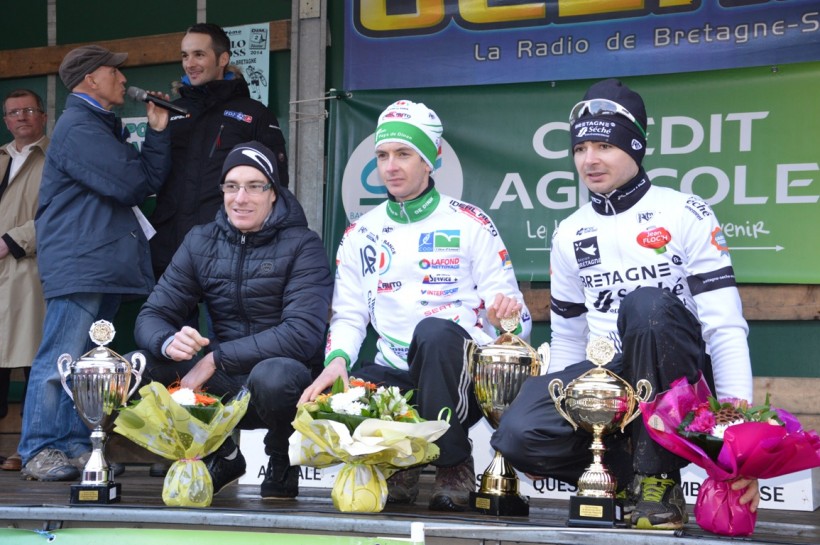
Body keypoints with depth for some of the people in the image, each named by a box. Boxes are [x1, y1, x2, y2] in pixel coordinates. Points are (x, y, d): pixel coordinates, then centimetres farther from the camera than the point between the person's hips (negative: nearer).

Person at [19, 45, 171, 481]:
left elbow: (149, 181, 14)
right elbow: (131, 185, -16)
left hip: (107, 264, 10)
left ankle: (76, 447, 15)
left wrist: (157, 131, 2)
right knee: (60, 360, -9)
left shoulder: (104, 127, 23)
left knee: (87, 362, 11)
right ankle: (38, 453, -5)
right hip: (78, 263, -10)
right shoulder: (77, 127, -10)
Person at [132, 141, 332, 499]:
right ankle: (219, 456, 4)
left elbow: (302, 334, -19)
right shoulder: (201, 243, 7)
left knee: (272, 376, -39)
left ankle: (282, 463, -5)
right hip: (224, 385, 4)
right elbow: (151, 317, 3)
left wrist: (216, 359, -23)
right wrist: (168, 342, -23)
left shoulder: (302, 246, -7)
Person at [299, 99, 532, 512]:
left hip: (460, 375, -2)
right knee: (329, 402, -30)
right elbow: (348, 315, 11)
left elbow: (509, 313, 2)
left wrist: (507, 315, -24)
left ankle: (455, 466, -18)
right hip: (395, 377, 3)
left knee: (434, 331, -38)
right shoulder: (360, 234, 14)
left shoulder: (469, 223, 4)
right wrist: (337, 360, -11)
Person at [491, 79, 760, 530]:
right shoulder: (570, 234, 10)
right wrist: (559, 405, 11)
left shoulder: (685, 214, -5)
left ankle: (658, 479, -23)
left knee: (646, 305, -37)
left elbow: (724, 326, -12)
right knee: (519, 435, -25)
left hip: (677, 374, -3)